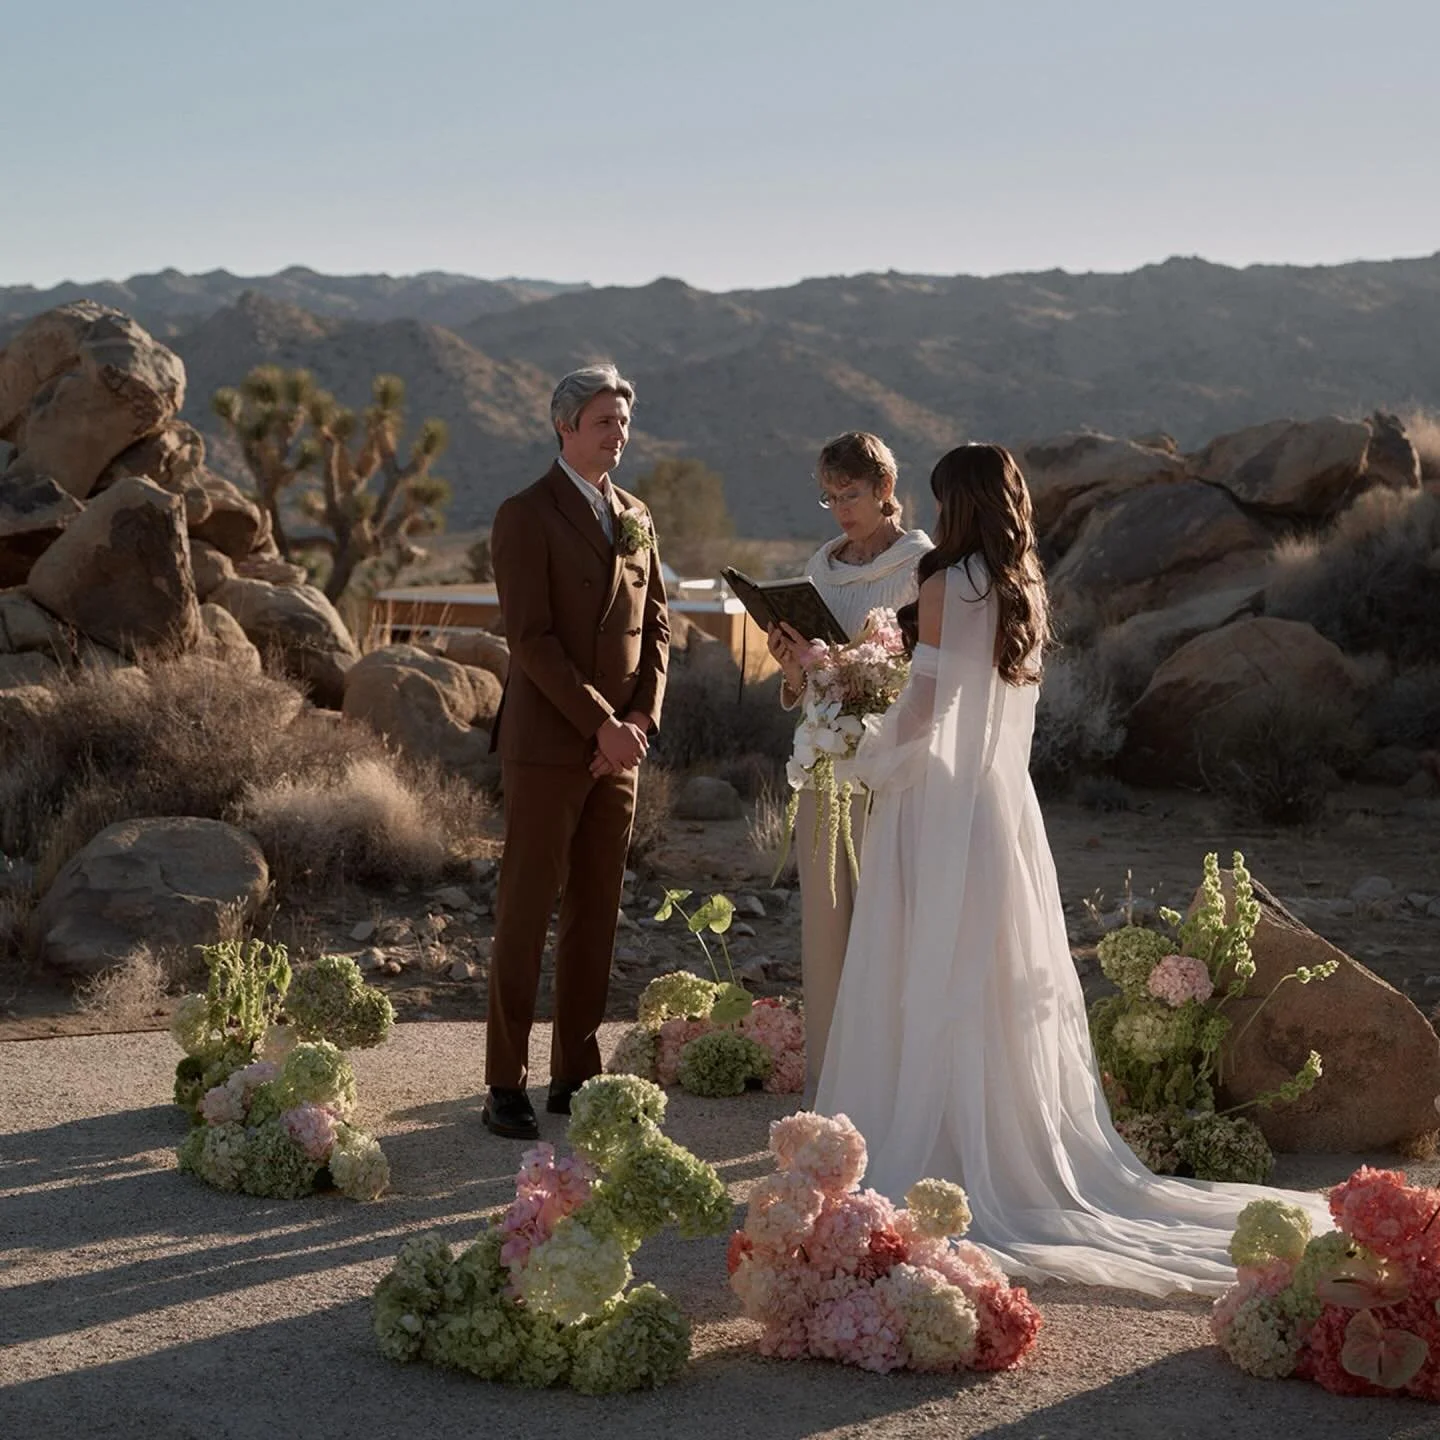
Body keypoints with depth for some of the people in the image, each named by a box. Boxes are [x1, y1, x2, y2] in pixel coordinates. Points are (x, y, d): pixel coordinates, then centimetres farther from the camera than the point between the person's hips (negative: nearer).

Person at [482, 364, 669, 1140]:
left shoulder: (635, 517, 14)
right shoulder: (525, 516, -7)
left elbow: (655, 626, 14)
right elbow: (531, 639, -14)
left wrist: (640, 719, -1)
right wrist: (601, 724, -16)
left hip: (617, 750, 6)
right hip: (547, 746, -6)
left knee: (595, 916, 8)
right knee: (525, 916, -3)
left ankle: (575, 1074, 16)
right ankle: (505, 1086, 2)